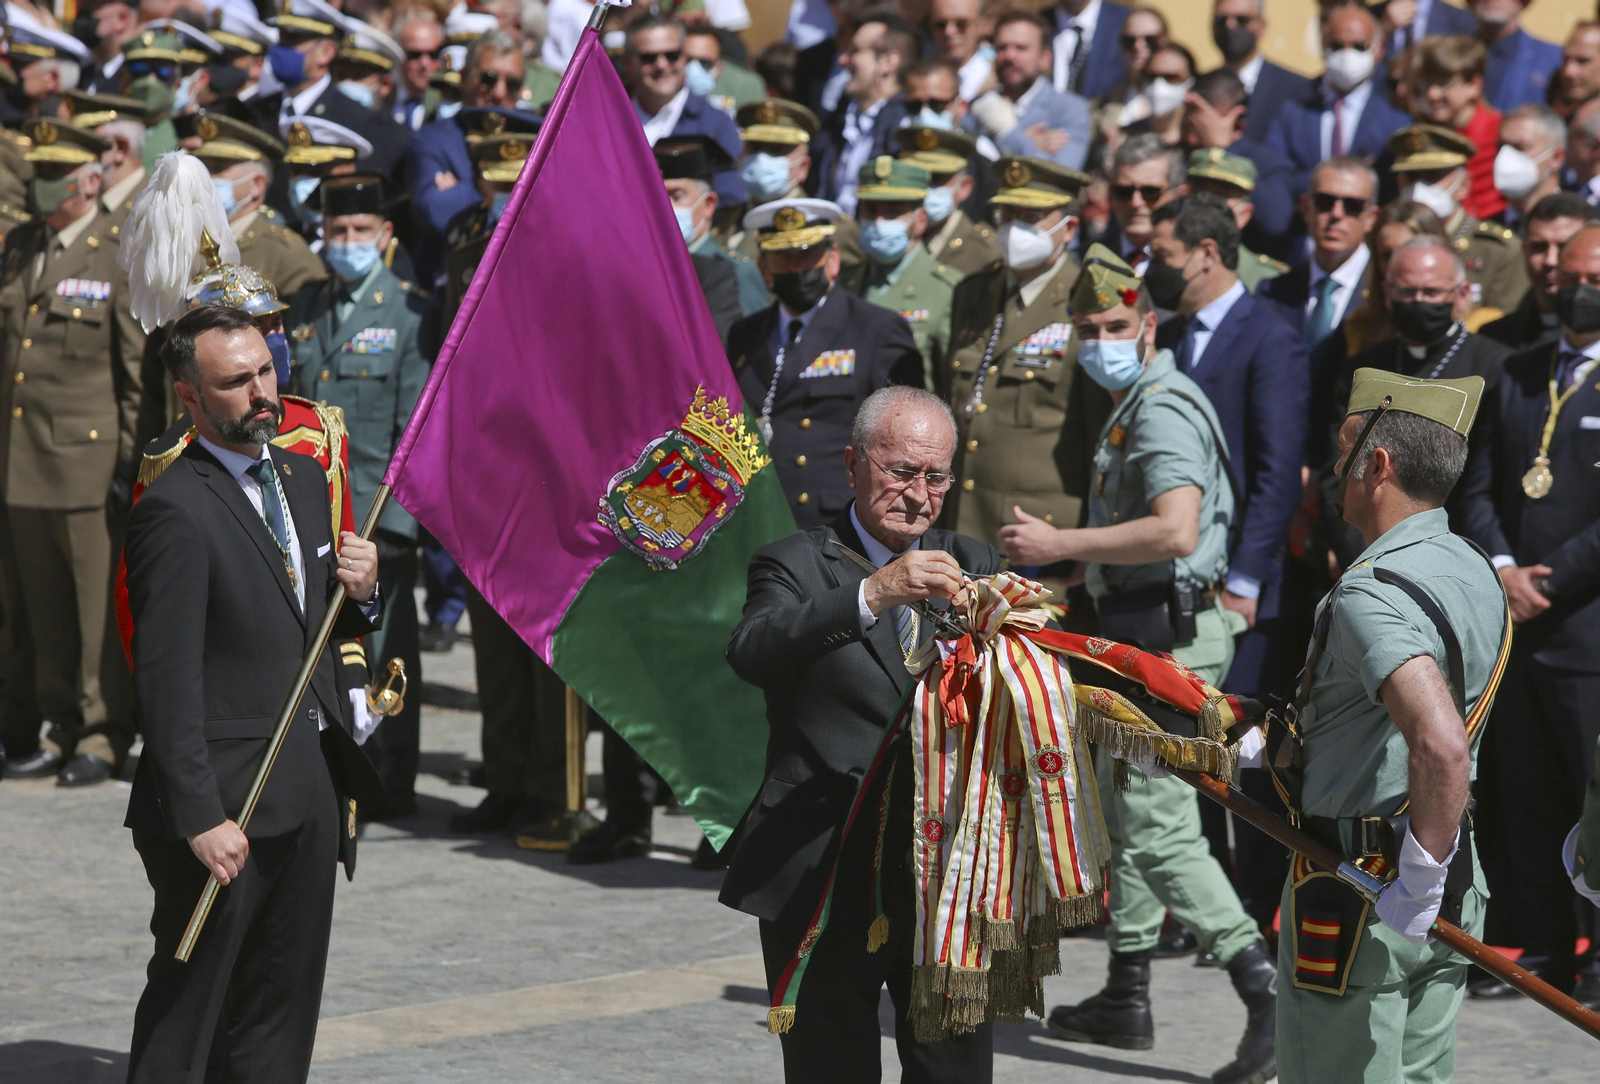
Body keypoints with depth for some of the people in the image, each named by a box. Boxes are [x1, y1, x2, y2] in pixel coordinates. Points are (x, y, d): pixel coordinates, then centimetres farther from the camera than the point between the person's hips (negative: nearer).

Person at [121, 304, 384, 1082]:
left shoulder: (301, 476, 12)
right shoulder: (176, 509, -14)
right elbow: (167, 677, -18)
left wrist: (359, 592, -1)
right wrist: (200, 816, -22)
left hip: (309, 787, 8)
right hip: (227, 797, -8)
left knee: (281, 1021, 13)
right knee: (186, 1010, -1)